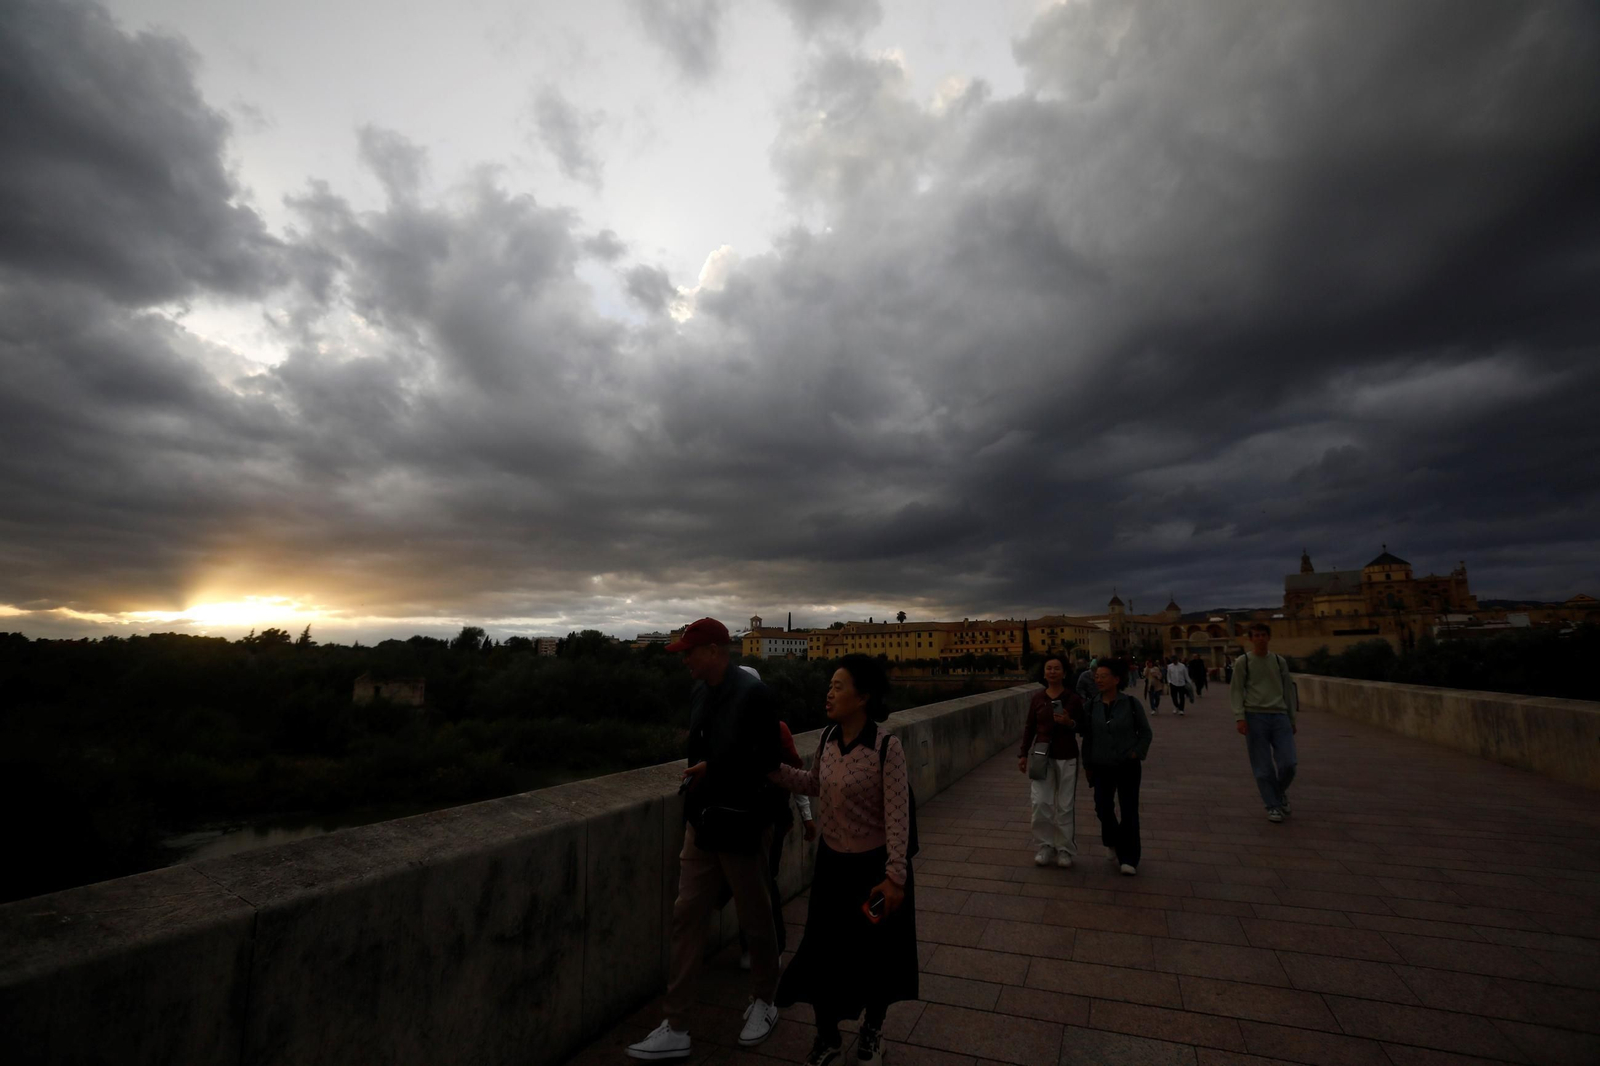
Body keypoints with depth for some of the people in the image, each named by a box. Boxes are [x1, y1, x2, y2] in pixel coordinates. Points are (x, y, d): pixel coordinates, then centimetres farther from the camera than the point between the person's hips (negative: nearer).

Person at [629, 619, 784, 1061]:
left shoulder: (752, 694, -19)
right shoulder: (700, 693, 3)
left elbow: (769, 758, -19)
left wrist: (714, 768, -15)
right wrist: (693, 811, 15)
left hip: (741, 825, -6)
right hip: (702, 823, 6)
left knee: (756, 919, 14)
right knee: (686, 917, 9)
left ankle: (764, 1003, 38)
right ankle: (675, 1029, 23)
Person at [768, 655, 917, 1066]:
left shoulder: (887, 748, -24)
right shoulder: (828, 738, -6)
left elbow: (897, 815, -22)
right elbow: (814, 783, 11)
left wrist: (895, 877, -23)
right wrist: (772, 769, 1)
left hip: (874, 865, -4)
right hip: (832, 861, 5)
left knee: (876, 955, 17)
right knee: (822, 953, 13)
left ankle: (872, 1032, 45)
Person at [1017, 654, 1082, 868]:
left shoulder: (1073, 698, -4)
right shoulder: (1038, 697, 1)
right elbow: (1030, 727, 7)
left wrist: (1070, 723, -20)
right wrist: (1023, 754, 6)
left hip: (1067, 758, -1)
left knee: (1065, 806, 5)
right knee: (1040, 803, -4)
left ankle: (1065, 849, 20)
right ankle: (1045, 846, 14)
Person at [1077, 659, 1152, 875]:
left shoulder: (1131, 703, -7)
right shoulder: (1091, 706, -1)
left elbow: (1145, 732, 2)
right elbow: (1087, 737, 6)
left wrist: (1137, 753, -9)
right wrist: (1088, 764, 8)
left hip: (1128, 766, -2)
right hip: (1102, 767, 2)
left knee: (1129, 811, 1)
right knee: (1103, 808, 4)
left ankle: (1129, 858, 15)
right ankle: (1113, 842, 34)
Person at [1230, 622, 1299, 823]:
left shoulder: (1279, 661, 12)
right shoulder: (1242, 662, 2)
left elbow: (1288, 690, 16)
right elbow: (1237, 690, 0)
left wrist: (1292, 720, 14)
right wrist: (1239, 717, -10)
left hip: (1279, 715, 3)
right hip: (1254, 716, -3)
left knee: (1289, 763, -3)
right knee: (1263, 767, 0)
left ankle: (1280, 792, 27)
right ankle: (1273, 806, 14)